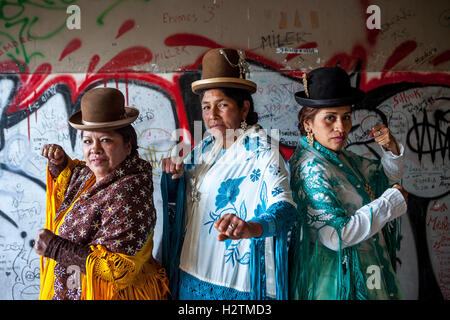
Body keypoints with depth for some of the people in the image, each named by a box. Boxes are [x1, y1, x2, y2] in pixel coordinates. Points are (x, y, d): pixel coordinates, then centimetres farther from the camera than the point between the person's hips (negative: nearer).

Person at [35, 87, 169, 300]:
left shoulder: (127, 192, -28)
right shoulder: (89, 175, -2)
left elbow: (118, 268, -31)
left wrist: (55, 248, -26)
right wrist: (59, 161, 1)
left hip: (115, 293, -8)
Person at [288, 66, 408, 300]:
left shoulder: (341, 157, 3)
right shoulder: (311, 168, -23)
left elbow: (387, 176, 19)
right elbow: (336, 236, -30)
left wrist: (391, 148, -3)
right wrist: (392, 200, -20)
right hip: (338, 281, -8)